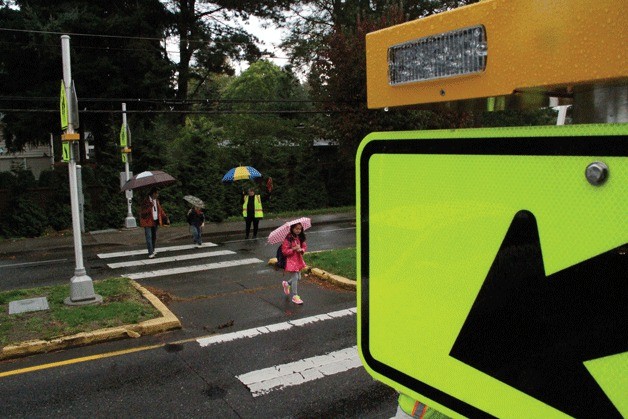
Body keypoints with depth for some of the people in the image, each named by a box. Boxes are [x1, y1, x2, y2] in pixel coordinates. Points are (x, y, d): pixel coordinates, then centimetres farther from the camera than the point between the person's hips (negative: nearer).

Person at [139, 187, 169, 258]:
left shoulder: (156, 201, 11)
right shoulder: (146, 201, -11)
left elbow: (160, 210, 16)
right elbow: (142, 211, -18)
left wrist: (166, 218, 11)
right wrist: (150, 206, -27)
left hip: (155, 222, 7)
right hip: (148, 222, -7)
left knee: (154, 237, 15)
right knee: (149, 237, -9)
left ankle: (153, 250, 30)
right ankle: (151, 253, -10)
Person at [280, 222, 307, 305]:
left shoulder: (300, 238, 2)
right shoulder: (288, 239, -18)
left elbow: (305, 246, 9)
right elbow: (284, 251, -19)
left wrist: (301, 250, -13)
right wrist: (294, 249, -26)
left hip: (299, 260, 7)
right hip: (291, 260, -7)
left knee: (298, 277, 15)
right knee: (295, 278, -6)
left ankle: (287, 284, 44)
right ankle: (294, 296, 6)